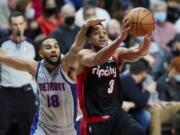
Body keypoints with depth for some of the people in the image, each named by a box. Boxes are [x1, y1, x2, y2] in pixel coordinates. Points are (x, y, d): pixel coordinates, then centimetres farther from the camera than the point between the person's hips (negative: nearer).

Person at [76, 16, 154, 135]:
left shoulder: (117, 54, 4)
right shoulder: (83, 55, -7)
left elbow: (139, 52, -14)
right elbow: (97, 59, -30)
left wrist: (148, 36, -37)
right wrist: (120, 38, -45)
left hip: (116, 113, 3)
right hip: (94, 119, -3)